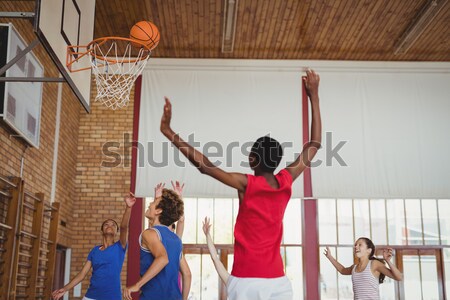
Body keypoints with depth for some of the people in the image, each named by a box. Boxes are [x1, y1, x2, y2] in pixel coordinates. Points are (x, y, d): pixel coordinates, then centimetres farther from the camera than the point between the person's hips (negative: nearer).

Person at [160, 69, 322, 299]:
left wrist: (168, 131, -9)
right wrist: (314, 96, 17)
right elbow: (314, 145, 12)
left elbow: (204, 165, -11)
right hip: (277, 281, 4)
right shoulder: (286, 182, 3)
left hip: (246, 281, -3)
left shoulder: (246, 184, -7)